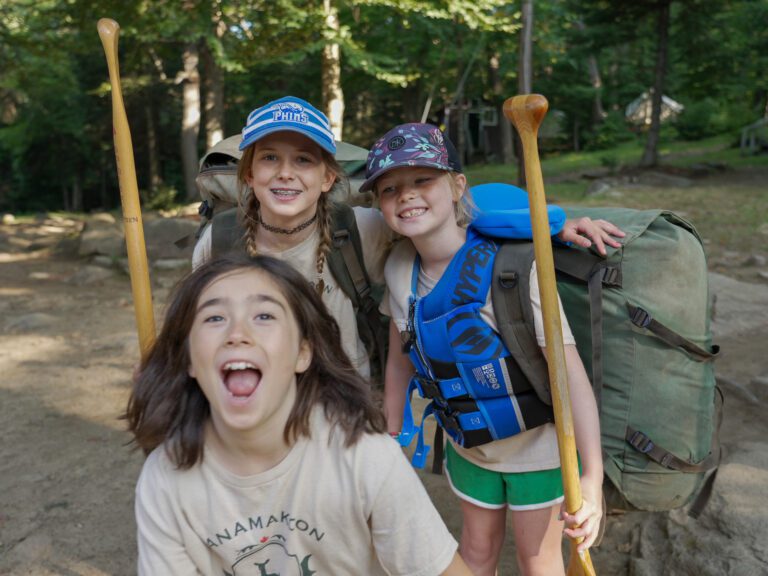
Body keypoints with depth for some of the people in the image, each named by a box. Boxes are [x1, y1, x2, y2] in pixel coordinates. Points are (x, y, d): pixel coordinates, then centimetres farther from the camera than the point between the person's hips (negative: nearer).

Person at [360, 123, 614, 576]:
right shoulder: (399, 268, -12)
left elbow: (570, 371, -28)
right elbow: (400, 362, 0)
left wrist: (592, 475, -32)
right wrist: (389, 441, 7)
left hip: (537, 447, -4)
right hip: (467, 444, 4)